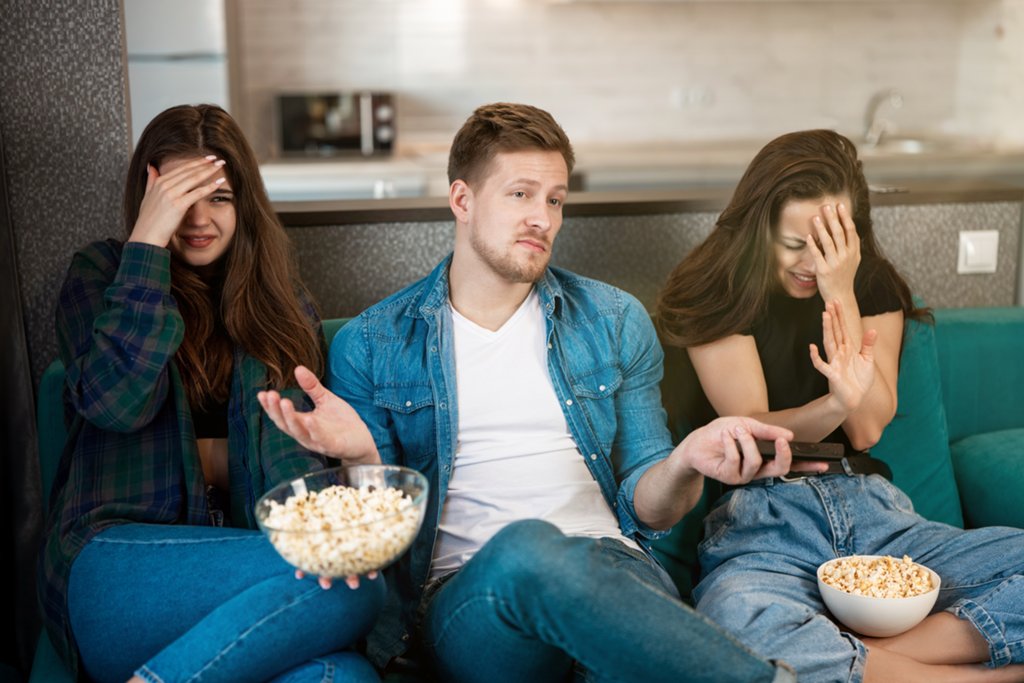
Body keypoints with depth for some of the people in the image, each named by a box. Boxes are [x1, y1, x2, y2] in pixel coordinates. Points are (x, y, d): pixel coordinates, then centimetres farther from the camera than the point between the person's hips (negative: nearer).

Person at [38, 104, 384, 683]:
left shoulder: (281, 303, 17)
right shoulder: (102, 273, 10)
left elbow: (297, 447, 8)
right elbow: (117, 402, -9)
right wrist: (148, 242, -9)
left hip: (238, 558, 3)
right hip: (115, 563, -2)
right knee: (353, 586, -28)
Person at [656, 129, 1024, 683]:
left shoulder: (875, 287, 9)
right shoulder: (715, 293, 0)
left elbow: (867, 430, -2)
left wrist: (841, 295, -10)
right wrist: (836, 403, -26)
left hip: (872, 510, 4)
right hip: (761, 521, -3)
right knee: (738, 624, -39)